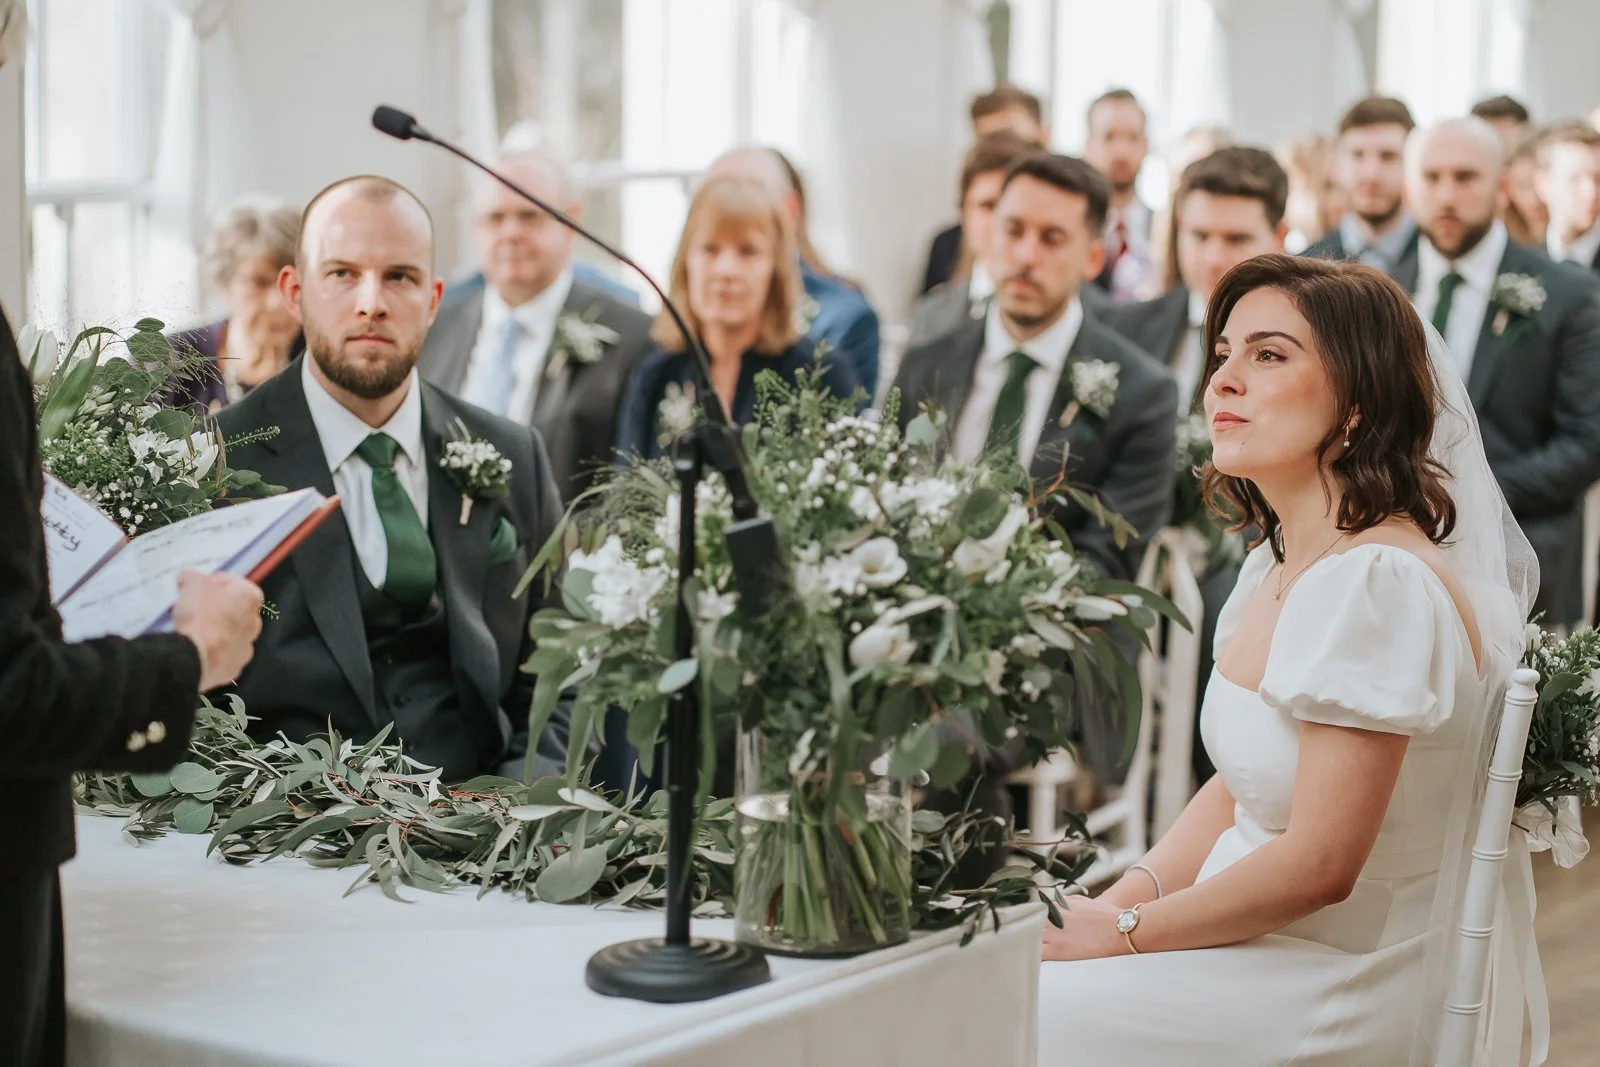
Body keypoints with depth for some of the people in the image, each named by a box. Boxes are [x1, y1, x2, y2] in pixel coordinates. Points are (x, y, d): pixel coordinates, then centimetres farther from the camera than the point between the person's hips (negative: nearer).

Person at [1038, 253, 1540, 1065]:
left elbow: (1317, 865, -23)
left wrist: (1122, 933, -12)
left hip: (1344, 993, -9)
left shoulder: (1376, 582, -23)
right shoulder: (1277, 564, 7)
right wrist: (1111, 905, -1)